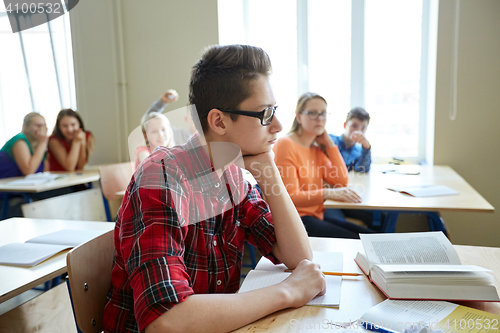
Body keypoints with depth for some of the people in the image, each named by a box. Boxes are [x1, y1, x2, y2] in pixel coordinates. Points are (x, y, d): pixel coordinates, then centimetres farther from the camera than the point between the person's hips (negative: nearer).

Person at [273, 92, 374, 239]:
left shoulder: (316, 149, 15)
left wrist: (329, 143, 6)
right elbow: (290, 197, -19)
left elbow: (341, 180, 8)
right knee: (354, 241, -21)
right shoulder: (286, 145, -12)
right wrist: (328, 193, -30)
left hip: (317, 215, 9)